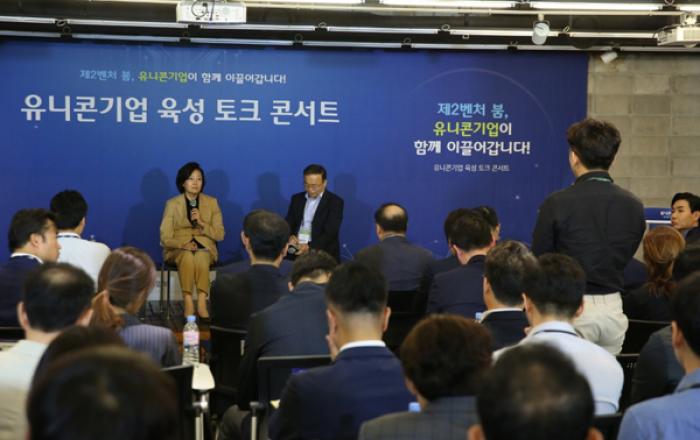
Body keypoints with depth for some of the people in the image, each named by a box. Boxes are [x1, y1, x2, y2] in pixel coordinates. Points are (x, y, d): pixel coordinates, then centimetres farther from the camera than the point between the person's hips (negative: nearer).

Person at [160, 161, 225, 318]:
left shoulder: (212, 202, 5)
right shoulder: (172, 204, 1)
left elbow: (220, 234, 2)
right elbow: (165, 238, -2)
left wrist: (202, 223, -14)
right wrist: (184, 244, -21)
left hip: (205, 247, 1)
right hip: (178, 249, -1)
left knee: (201, 257, -36)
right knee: (187, 256, -37)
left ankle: (202, 303, -39)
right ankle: (188, 304, -40)